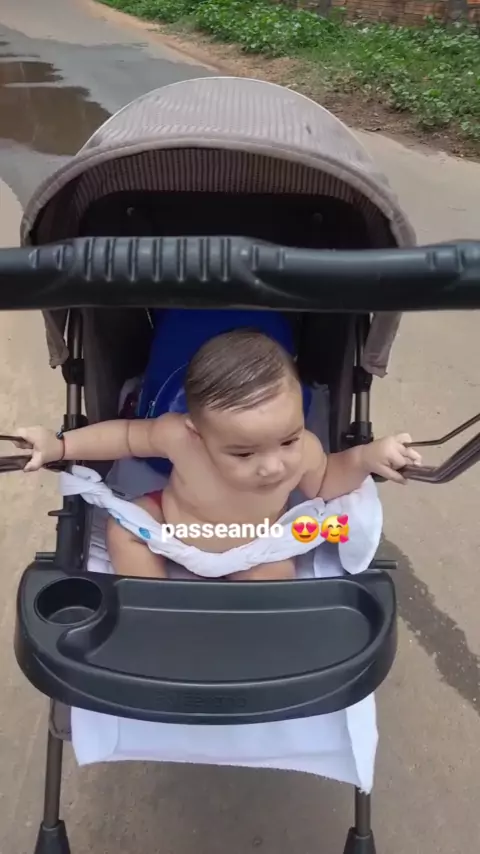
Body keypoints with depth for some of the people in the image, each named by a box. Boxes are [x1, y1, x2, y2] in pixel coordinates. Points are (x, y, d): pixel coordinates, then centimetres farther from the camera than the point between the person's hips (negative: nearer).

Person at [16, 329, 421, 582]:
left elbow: (324, 483, -10)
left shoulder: (302, 451, -34)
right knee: (124, 525, -14)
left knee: (277, 573, -22)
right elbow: (127, 435, -18)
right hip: (172, 526, 0)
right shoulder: (179, 437, -39)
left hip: (252, 552, 0)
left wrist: (366, 457, -26)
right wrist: (60, 445, -22)